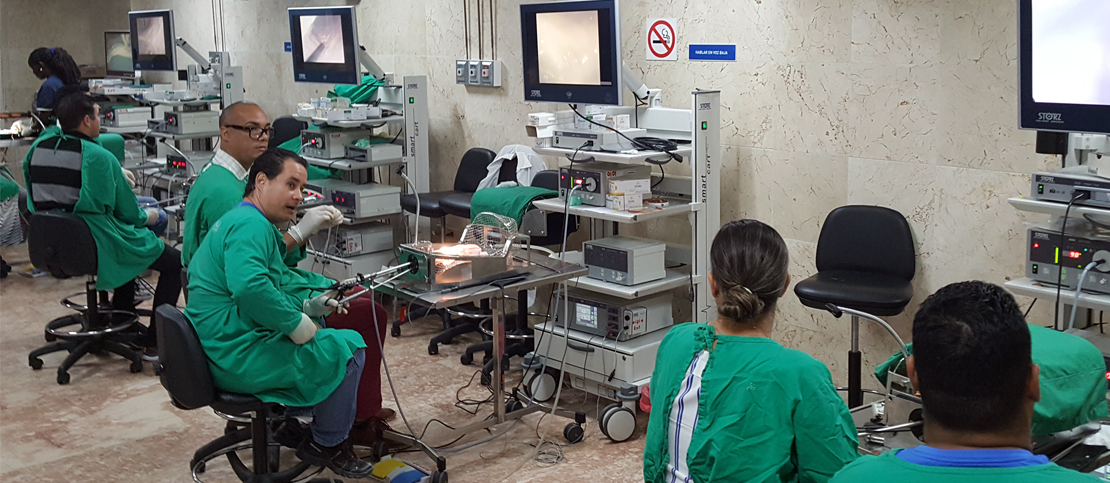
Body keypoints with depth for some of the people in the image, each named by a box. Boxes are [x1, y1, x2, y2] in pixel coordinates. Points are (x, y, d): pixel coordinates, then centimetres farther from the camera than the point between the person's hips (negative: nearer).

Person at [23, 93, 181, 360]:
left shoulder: (39, 147, 1)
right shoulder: (99, 157, -18)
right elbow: (128, 212, -10)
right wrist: (147, 217, 13)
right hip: (99, 248, -9)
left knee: (125, 238, 36)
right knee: (174, 262, 5)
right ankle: (153, 343, 2)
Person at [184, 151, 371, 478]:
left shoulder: (236, 220, 18)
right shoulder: (251, 224, -18)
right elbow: (249, 286, -36)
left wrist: (304, 309, 14)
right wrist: (295, 323, -23)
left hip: (221, 354, 11)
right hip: (239, 359, -11)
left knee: (322, 335, 29)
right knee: (348, 346, -7)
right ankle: (328, 445, 6)